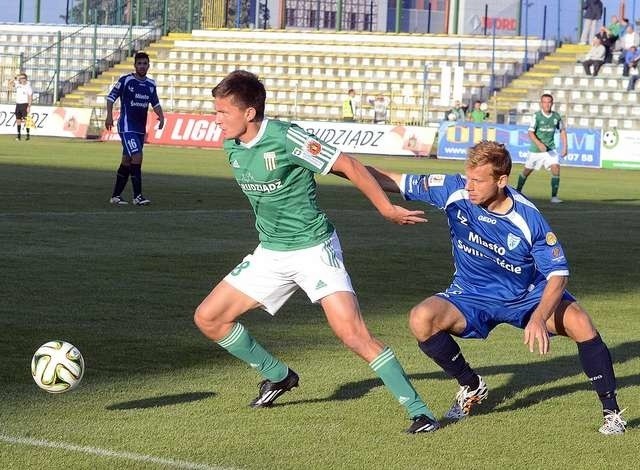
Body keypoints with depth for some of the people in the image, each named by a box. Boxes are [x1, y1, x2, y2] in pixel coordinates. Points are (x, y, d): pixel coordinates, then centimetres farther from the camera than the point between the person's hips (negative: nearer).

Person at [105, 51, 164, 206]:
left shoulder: (151, 84, 10)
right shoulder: (125, 80, -8)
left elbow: (155, 103, 20)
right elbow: (111, 97, -5)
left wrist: (161, 116, 2)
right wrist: (109, 115, -17)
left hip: (141, 129, 7)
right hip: (126, 127, -7)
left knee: (127, 161, 11)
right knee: (137, 157, -18)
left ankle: (116, 195, 19)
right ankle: (137, 196, -16)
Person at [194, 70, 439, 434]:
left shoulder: (285, 138, -21)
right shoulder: (232, 147, 1)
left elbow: (348, 166, -15)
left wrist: (388, 209, -10)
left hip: (314, 249, -8)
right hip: (270, 253, 8)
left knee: (352, 333, -20)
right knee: (208, 318, 4)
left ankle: (420, 411, -14)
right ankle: (278, 376, 24)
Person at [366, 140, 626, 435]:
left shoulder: (528, 219, -25)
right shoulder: (454, 192, -19)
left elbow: (558, 273, -21)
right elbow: (394, 182, -12)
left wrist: (538, 318, -37)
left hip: (529, 297, -2)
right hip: (472, 297, 2)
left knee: (579, 322, -28)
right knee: (421, 318, -25)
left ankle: (611, 411, -10)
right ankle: (471, 387, 1)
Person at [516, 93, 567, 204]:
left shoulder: (556, 117, -3)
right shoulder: (536, 116, -14)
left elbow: (562, 131, 13)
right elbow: (531, 132, -21)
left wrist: (565, 147, 6)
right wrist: (539, 144, -36)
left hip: (550, 149, 2)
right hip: (535, 149, -2)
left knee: (556, 168, -18)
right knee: (527, 170, 12)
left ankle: (554, 196, -15)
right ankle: (518, 191, 36)